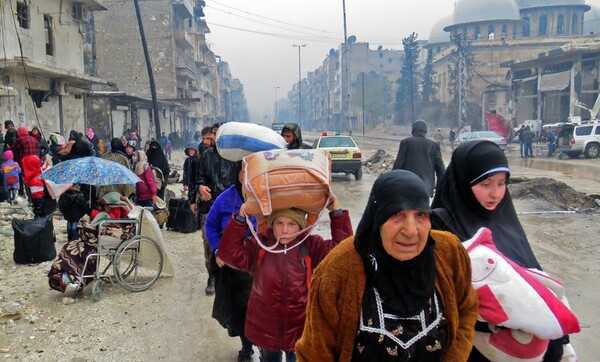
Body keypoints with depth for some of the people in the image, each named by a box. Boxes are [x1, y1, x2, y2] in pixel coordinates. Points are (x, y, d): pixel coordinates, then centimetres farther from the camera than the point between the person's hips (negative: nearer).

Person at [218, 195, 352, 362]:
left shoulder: (312, 246, -7)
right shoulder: (258, 245, -7)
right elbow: (228, 253, -17)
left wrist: (337, 213, -23)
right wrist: (240, 218, -25)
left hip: (300, 329, -1)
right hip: (264, 327, 1)